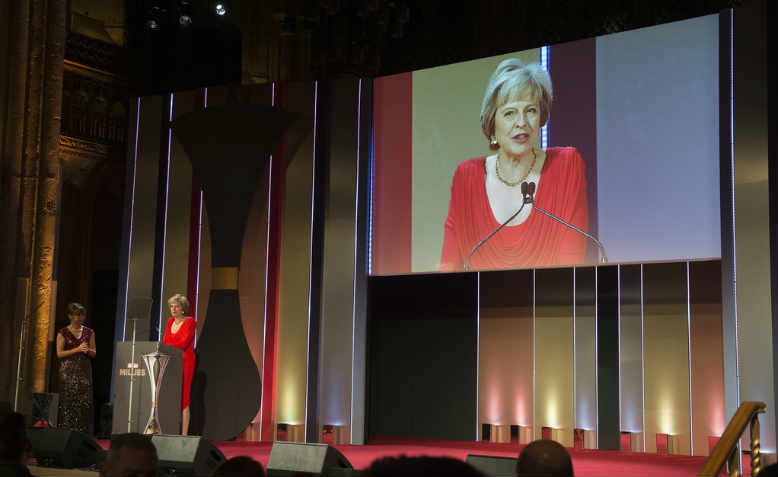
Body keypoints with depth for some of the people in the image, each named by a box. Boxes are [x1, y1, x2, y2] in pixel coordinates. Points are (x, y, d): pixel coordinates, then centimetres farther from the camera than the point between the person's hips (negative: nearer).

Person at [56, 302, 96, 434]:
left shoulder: (89, 332, 11)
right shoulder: (63, 333, 3)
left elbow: (94, 353, 13)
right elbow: (59, 353, -4)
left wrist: (87, 350, -10)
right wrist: (77, 349, -13)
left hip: (84, 371, 2)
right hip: (68, 372, -2)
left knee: (85, 403, -5)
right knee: (69, 403, -5)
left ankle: (83, 434, -3)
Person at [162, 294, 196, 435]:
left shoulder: (190, 322, -6)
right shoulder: (170, 322, 15)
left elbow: (183, 343, -15)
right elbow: (165, 342, 12)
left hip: (185, 361, -6)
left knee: (183, 397, -8)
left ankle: (184, 434, -7)